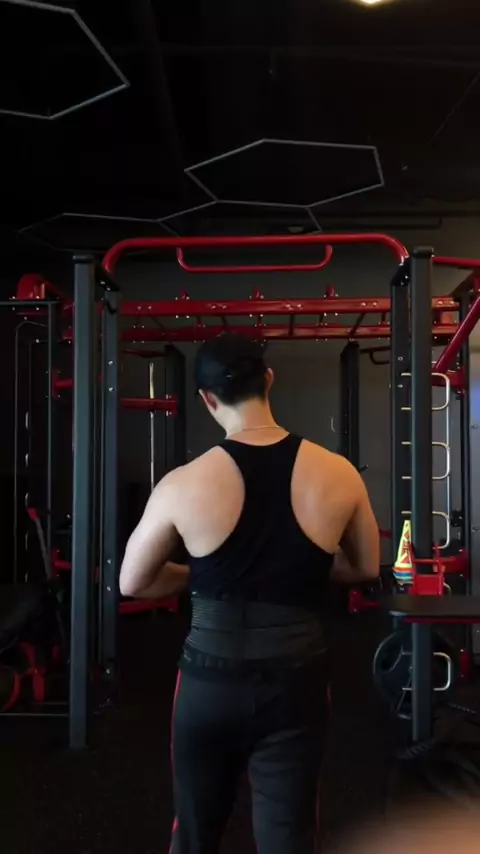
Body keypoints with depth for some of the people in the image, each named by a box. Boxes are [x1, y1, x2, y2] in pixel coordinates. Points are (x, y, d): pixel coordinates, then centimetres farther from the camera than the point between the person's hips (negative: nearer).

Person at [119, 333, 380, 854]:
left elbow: (131, 582, -1)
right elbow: (366, 568, 8)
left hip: (211, 679, 0)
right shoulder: (339, 475, -8)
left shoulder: (182, 485, -13)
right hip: (296, 678, 1)